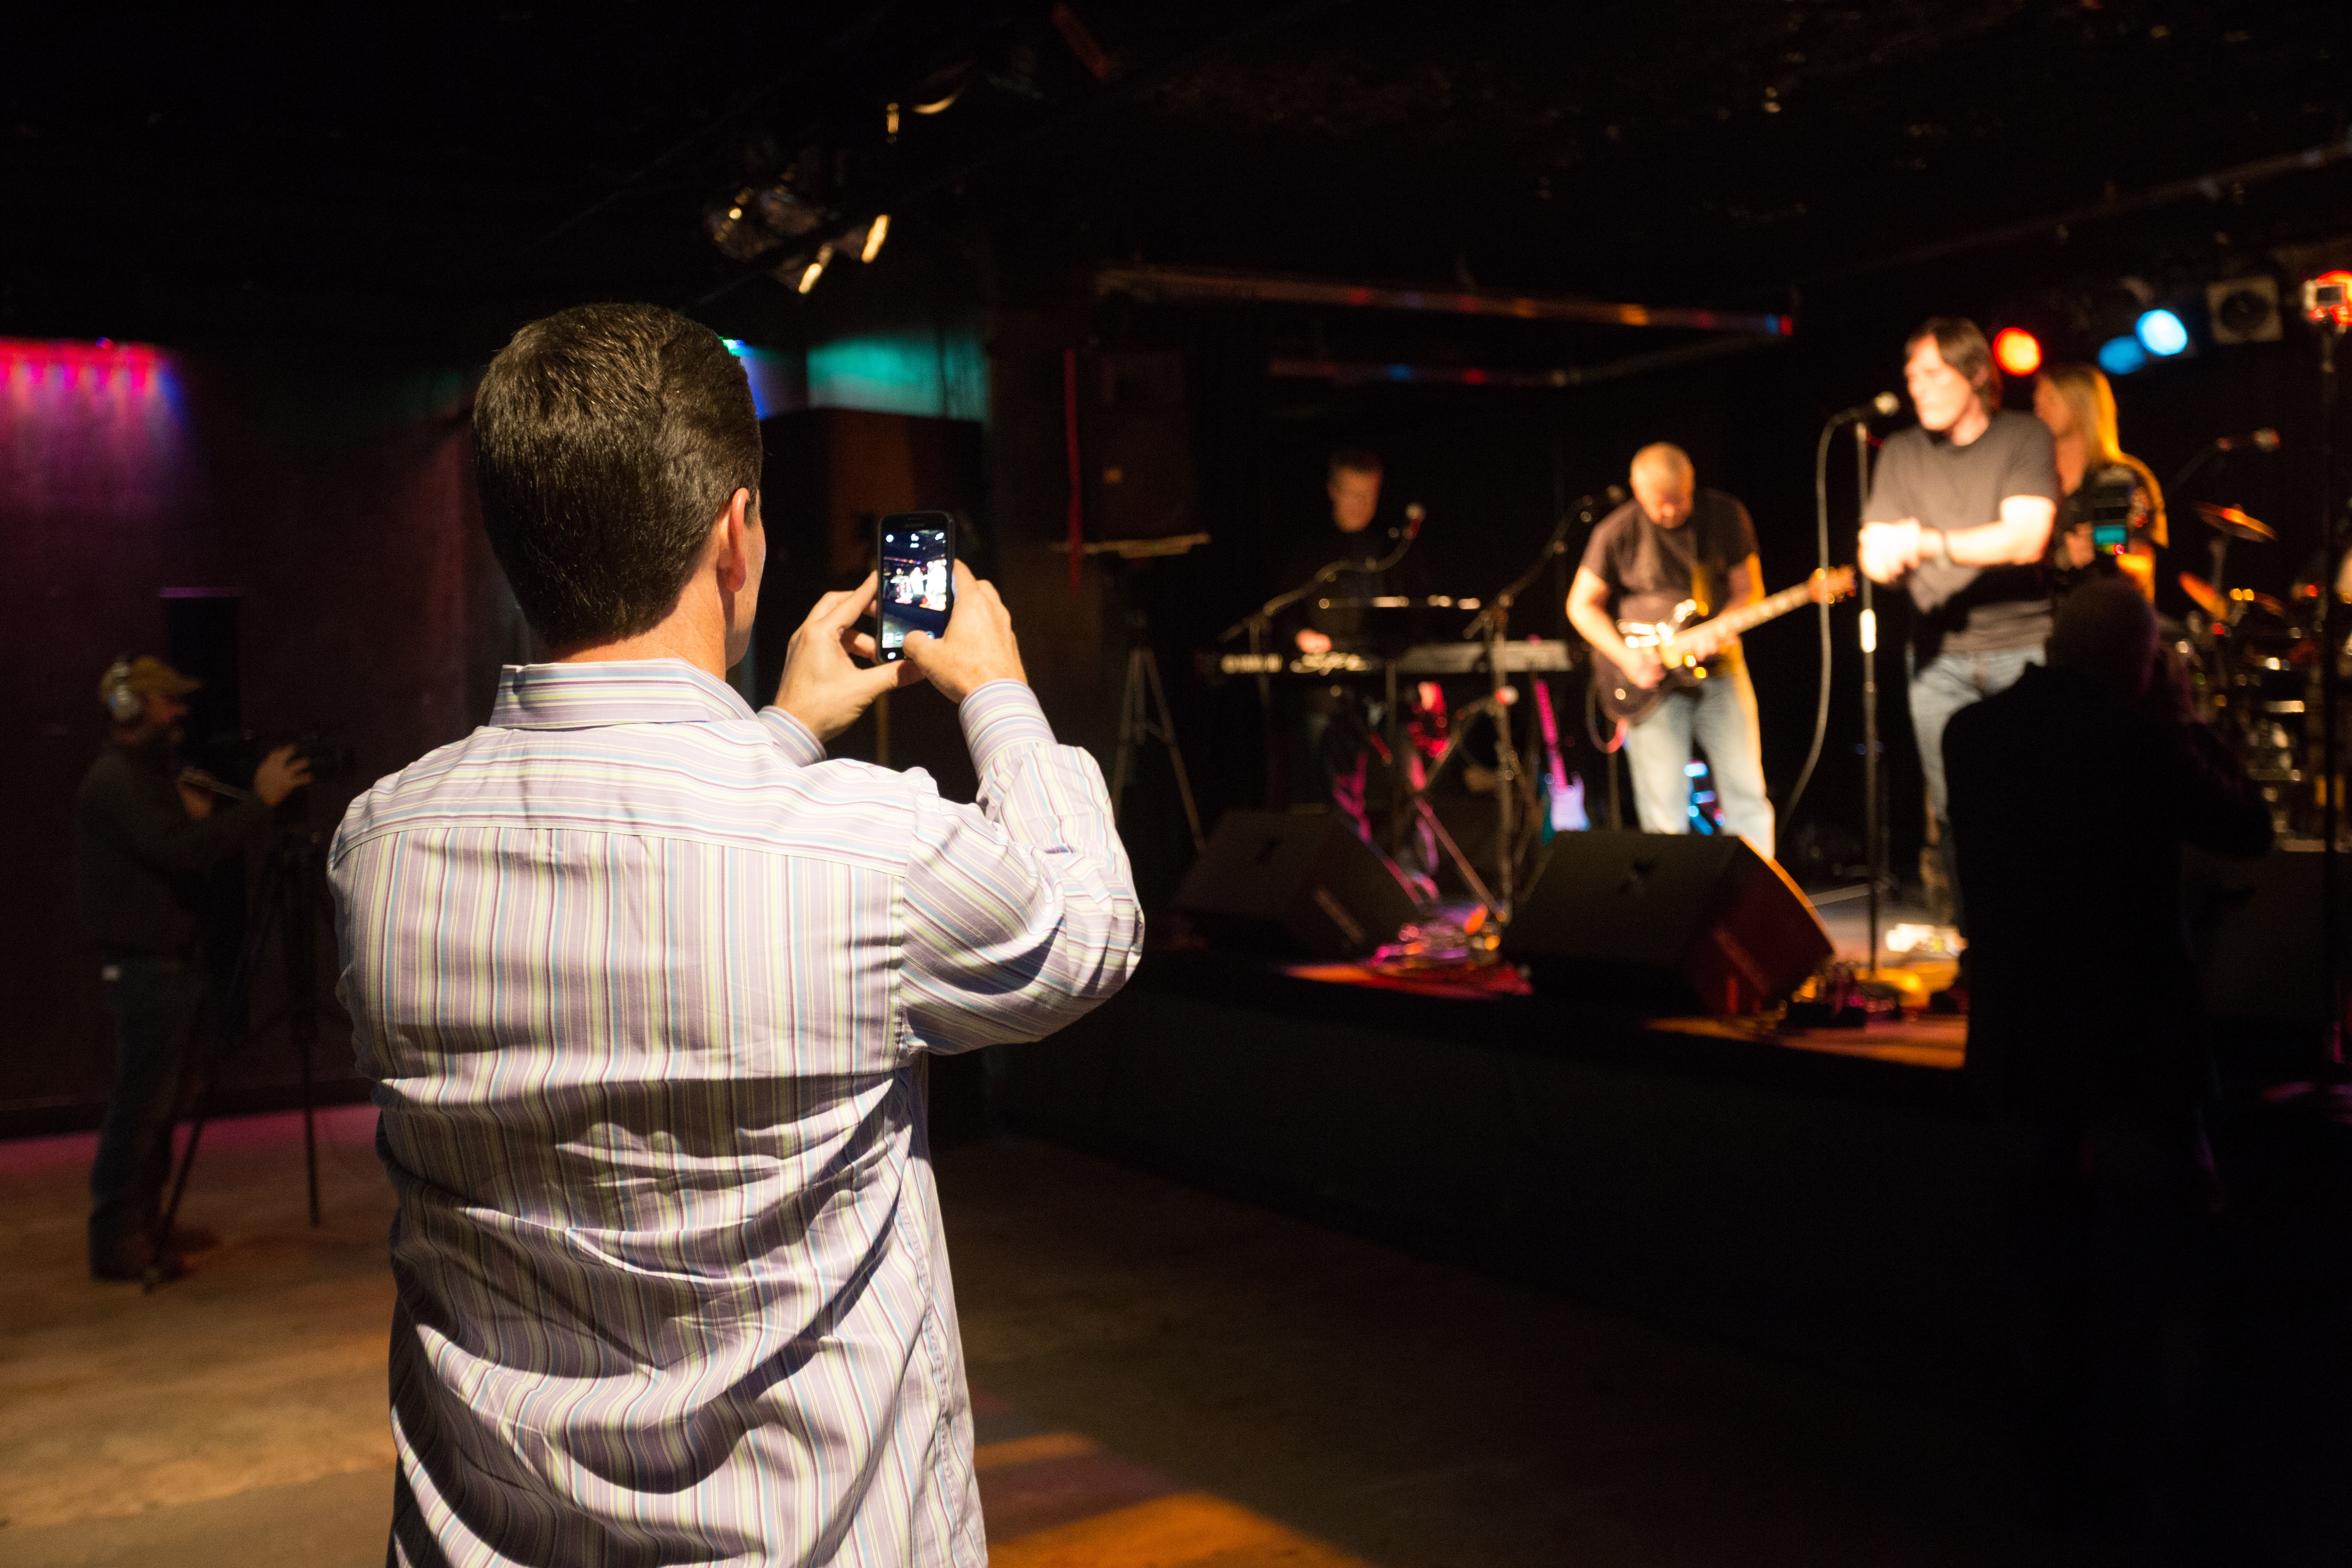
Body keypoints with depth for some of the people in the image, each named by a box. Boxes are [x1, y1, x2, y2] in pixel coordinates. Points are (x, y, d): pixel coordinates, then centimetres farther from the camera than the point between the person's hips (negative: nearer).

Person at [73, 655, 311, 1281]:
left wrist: (197, 812, -1)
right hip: (143, 965, -10)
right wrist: (261, 799, -23)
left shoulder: (148, 774, 18)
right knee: (140, 1102, -8)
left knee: (158, 1101, 13)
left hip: (169, 960, 10)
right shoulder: (114, 782, -15)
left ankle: (143, 1226, 21)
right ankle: (116, 1245, -3)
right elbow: (183, 850, -26)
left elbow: (190, 844, 18)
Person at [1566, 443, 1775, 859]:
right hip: (1652, 680, -2)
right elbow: (1581, 605, -1)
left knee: (1747, 793, 3)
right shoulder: (1617, 532, -8)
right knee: (1665, 813, -4)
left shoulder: (1726, 516, 0)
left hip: (1718, 668, 3)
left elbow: (1748, 589, 5)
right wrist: (1627, 658, -12)